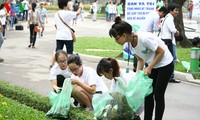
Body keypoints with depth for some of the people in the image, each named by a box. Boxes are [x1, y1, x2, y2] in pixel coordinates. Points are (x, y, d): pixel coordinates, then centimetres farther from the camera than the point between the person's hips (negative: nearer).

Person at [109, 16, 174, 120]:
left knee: (158, 95, -3)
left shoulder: (144, 38, -31)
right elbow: (140, 59, 5)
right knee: (148, 93, 7)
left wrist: (149, 68, -21)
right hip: (152, 66, 7)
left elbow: (161, 52, -21)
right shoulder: (130, 44, -7)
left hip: (165, 64, -7)